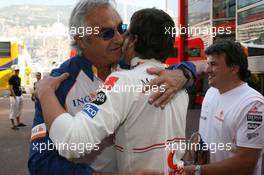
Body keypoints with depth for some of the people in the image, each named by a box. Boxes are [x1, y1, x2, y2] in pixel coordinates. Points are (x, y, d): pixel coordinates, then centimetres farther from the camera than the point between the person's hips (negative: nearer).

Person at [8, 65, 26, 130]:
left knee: (19, 110, 16)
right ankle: (13, 125, 0)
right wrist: (14, 96, -21)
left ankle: (18, 123, 28)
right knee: (13, 111, -4)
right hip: (14, 96, -9)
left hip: (20, 96, 9)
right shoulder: (11, 78, -11)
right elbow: (10, 88, -16)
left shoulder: (19, 78, 14)